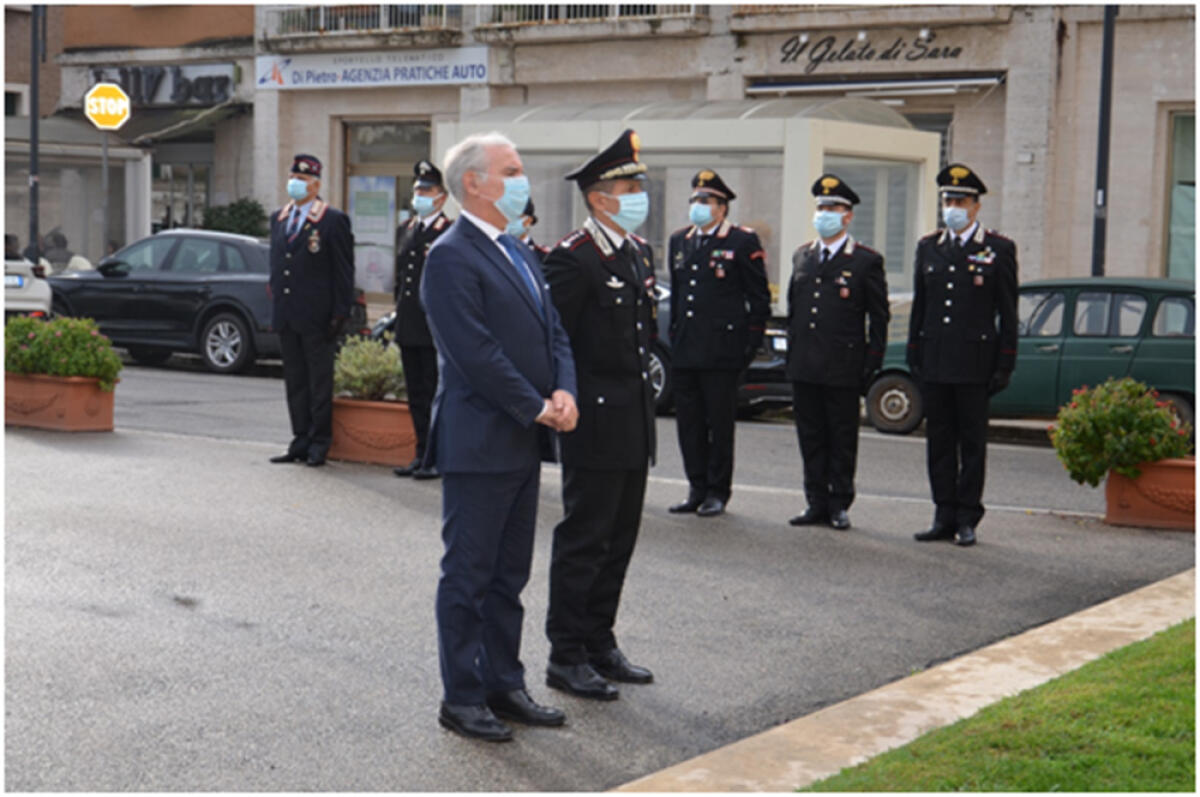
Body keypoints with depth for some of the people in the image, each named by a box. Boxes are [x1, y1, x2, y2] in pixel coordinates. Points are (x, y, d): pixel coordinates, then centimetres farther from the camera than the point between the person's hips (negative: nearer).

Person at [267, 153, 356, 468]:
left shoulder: (333, 221, -5)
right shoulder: (278, 219, 15)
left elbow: (343, 271, -6)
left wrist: (339, 314, -12)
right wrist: (275, 305, 14)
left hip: (317, 317, -6)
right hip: (286, 315, 6)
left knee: (319, 381, 1)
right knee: (295, 381, 10)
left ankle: (319, 442, 7)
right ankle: (301, 441, 17)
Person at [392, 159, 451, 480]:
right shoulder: (405, 230, 15)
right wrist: (399, 316, 17)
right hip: (408, 327, 7)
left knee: (435, 393, -3)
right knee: (416, 394, 11)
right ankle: (422, 455, 19)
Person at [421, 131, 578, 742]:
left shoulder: (519, 252, 15)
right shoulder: (450, 258, -14)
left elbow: (553, 331, 15)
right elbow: (477, 354, -19)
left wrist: (564, 392, -3)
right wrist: (538, 410, -15)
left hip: (524, 442, 9)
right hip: (479, 443, -9)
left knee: (509, 576, 15)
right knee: (468, 576, 2)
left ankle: (504, 686, 25)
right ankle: (461, 698, 11)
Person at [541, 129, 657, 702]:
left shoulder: (639, 252, 13)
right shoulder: (574, 258, -15)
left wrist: (647, 370, 15)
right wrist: (568, 404, -16)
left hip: (635, 422, 9)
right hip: (596, 422, -9)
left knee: (619, 539, 14)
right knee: (583, 540, -1)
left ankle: (600, 643, 25)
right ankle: (566, 656, 8)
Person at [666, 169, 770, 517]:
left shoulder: (743, 242, -3)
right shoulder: (679, 241, 15)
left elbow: (759, 297, -2)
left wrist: (752, 340, -7)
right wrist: (674, 335, 15)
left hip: (722, 350, -6)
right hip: (684, 351, 6)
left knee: (720, 423, 1)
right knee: (688, 422, 8)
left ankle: (718, 491, 10)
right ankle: (697, 489, 18)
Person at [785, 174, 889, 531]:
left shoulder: (866, 261, -1)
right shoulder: (802, 256, 14)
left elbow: (879, 317, -1)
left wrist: (871, 364, -6)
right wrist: (791, 352, 13)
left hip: (843, 368, -5)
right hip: (803, 367, 5)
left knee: (842, 440, 2)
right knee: (811, 438, 9)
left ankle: (839, 505, 11)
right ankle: (817, 502, 17)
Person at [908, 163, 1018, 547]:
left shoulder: (999, 250, 0)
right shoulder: (928, 247, 12)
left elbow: (1008, 313, 0)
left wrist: (1004, 366, -5)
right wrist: (914, 355, 10)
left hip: (974, 364, -4)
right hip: (934, 363, 4)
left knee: (972, 442, 2)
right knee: (939, 441, 7)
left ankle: (967, 519, 8)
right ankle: (944, 517, 14)